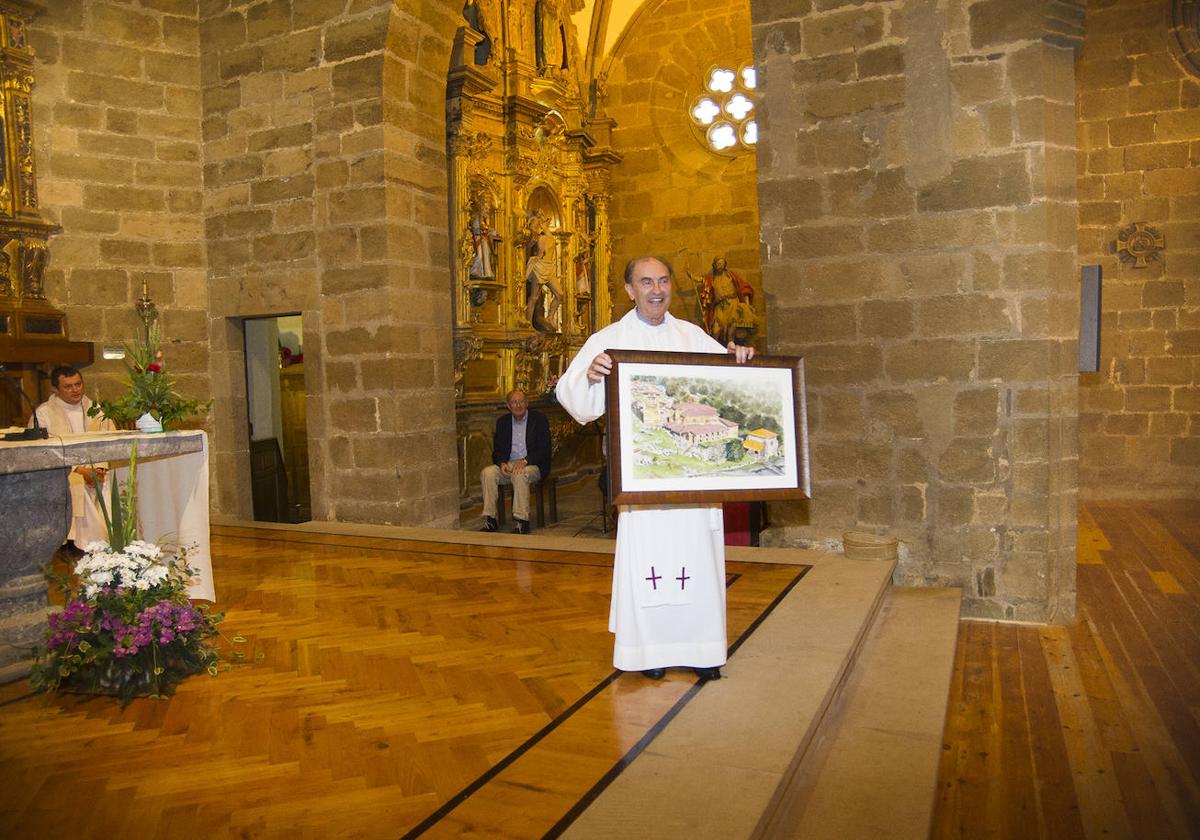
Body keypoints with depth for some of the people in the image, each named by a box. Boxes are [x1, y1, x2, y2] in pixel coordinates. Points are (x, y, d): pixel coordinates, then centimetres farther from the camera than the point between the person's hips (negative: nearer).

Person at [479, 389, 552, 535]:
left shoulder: (539, 419, 0)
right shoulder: (502, 422, 13)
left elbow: (544, 449, -7)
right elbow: (497, 450, 11)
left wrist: (525, 461, -21)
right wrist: (502, 463, -12)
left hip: (533, 465, -4)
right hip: (508, 464, 4)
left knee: (520, 475, -37)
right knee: (487, 473, -24)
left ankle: (522, 521, -31)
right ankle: (490, 520, -23)